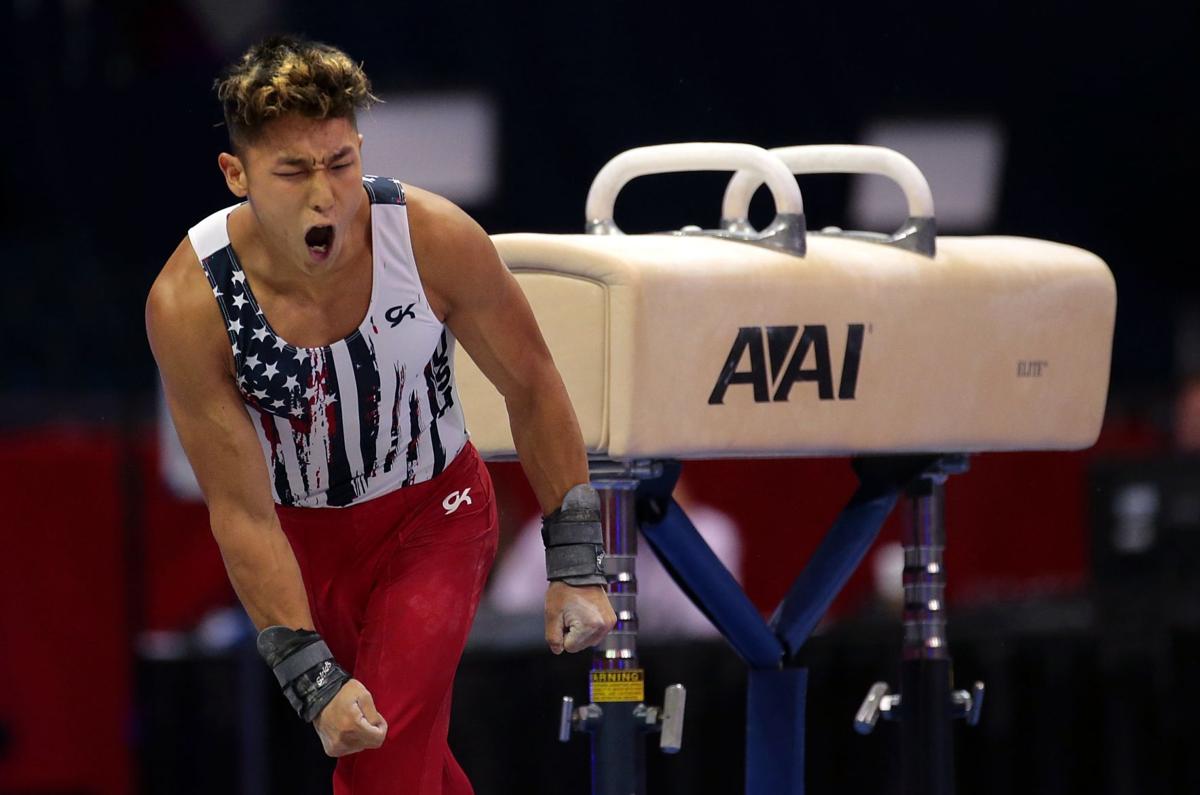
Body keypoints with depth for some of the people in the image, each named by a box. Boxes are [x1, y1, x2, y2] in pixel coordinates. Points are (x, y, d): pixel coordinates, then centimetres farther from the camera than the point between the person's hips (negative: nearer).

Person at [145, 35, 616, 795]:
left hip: (433, 511, -1)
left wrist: (575, 564, -9)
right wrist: (312, 679, -23)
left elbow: (532, 388, -9)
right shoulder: (188, 303, -28)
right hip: (299, 535, 1)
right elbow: (241, 511, -21)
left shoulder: (434, 238, -27)